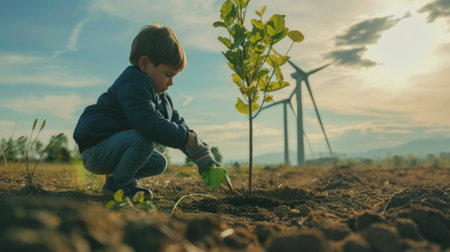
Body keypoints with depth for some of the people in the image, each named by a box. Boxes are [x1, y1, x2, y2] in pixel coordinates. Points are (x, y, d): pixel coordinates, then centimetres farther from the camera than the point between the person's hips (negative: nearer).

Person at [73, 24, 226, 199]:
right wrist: (188, 139, -27)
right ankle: (117, 184, -11)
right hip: (94, 149, -9)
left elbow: (178, 125, 7)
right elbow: (151, 125, -37)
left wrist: (206, 163, 0)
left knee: (159, 163, 7)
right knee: (144, 139, -31)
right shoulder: (132, 86, -23)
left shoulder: (160, 96, 9)